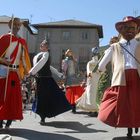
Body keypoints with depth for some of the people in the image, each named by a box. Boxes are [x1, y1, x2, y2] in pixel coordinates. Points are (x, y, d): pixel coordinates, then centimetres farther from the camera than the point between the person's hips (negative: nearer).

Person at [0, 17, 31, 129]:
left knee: (14, 96, 4)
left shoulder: (22, 41, 12)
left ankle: (10, 119, 13)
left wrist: (26, 71, 13)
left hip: (16, 72, 5)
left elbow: (24, 57, 16)